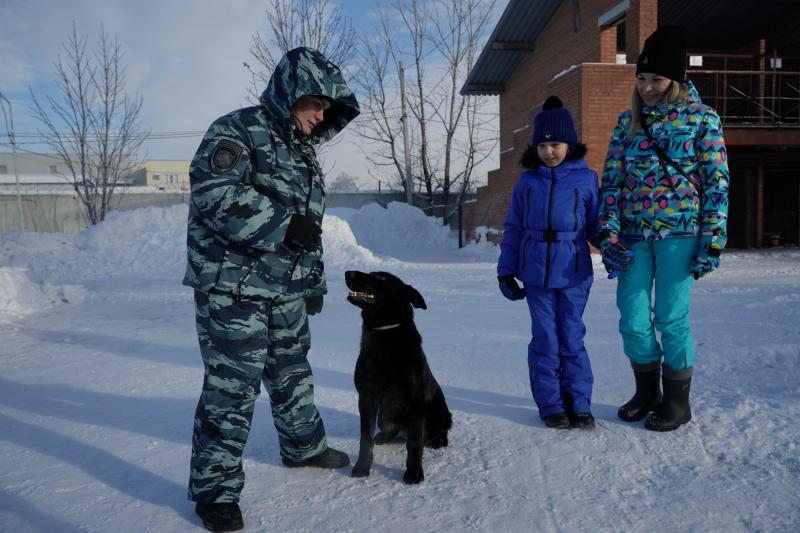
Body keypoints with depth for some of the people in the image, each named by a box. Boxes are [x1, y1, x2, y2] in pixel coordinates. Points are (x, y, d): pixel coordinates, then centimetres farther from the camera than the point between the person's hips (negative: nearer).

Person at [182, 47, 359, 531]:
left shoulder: (304, 150, 17)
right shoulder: (237, 131, -9)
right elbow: (215, 193, -25)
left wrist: (315, 282, 21)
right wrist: (284, 224, -27)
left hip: (287, 291, 8)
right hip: (233, 288, -8)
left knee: (294, 374, 20)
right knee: (232, 387, -4)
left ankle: (305, 446, 40)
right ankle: (215, 489, 10)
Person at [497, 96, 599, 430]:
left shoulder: (585, 178, 2)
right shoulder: (528, 181, 7)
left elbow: (596, 225, 5)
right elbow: (512, 229, 10)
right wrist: (506, 270, 8)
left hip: (574, 273, -1)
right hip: (535, 273, 2)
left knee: (572, 338, 5)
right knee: (544, 340, 7)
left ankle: (579, 404, 18)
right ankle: (550, 404, 17)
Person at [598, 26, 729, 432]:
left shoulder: (702, 118, 1)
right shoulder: (628, 120, 11)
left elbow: (717, 182, -2)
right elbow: (611, 178, 8)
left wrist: (712, 240, -8)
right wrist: (608, 233, -1)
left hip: (679, 232, -3)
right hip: (634, 235, 4)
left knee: (671, 318, -1)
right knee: (632, 321, 4)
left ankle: (677, 401, 18)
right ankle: (647, 391, 26)